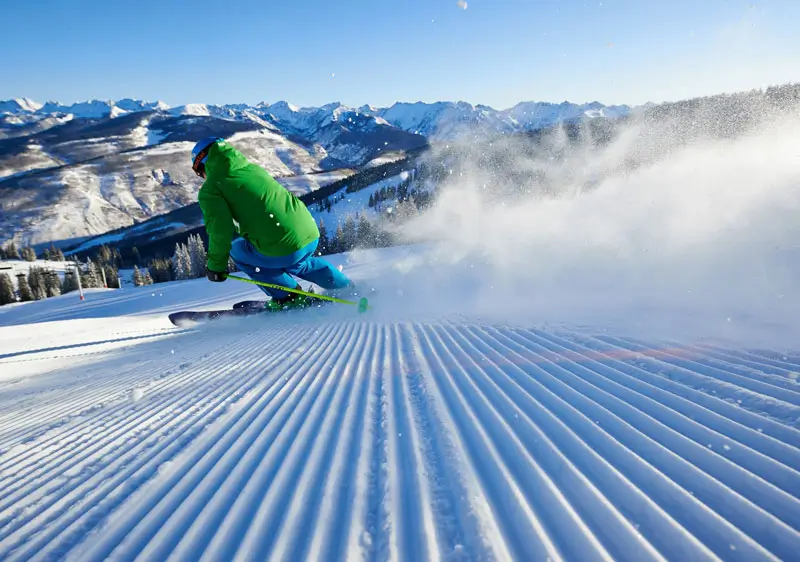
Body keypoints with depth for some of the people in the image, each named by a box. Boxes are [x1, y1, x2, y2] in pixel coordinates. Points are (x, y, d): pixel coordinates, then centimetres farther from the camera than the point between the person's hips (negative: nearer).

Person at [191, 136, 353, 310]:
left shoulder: (209, 189, 3)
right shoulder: (252, 167, 23)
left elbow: (221, 230, -7)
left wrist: (215, 265, 6)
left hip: (283, 247, -7)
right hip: (312, 235, 7)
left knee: (237, 250, 21)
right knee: (294, 262, 39)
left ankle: (288, 297, 16)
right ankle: (348, 289, 36)